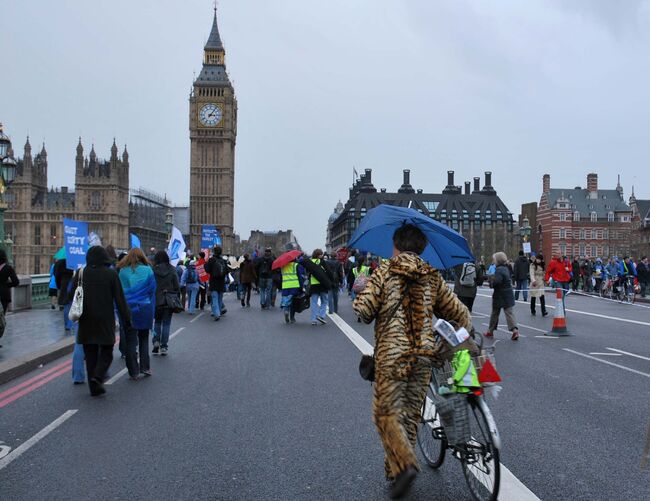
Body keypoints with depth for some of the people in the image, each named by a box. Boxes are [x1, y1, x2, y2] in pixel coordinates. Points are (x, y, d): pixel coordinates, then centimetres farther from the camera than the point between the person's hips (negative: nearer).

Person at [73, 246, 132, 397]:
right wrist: (126, 319, -3)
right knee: (106, 351, 8)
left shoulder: (80, 273, 1)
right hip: (105, 320, -3)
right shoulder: (111, 273, -7)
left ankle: (94, 387, 11)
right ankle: (97, 376, -14)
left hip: (86, 321, 3)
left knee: (90, 353, 10)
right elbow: (120, 299, -7)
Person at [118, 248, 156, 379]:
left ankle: (134, 372, 8)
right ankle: (145, 367, 14)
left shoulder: (122, 271, -2)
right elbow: (152, 291, 0)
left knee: (130, 341, 6)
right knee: (143, 339, 17)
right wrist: (151, 311, 8)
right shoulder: (148, 270, -2)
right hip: (144, 308, 1)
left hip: (127, 310, -1)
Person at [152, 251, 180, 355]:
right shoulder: (172, 270, -3)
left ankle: (156, 341, 2)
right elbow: (177, 286, -1)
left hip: (156, 300, 0)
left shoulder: (153, 270, -7)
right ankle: (164, 346, 8)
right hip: (169, 301, 1)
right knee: (166, 323, 8)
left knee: (157, 321, 18)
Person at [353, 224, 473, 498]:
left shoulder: (384, 272, -3)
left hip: (391, 355, -4)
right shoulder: (433, 277, 8)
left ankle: (404, 465, -15)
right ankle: (395, 469, 25)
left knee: (387, 413, 3)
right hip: (424, 355, 4)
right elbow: (460, 313, 8)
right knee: (411, 414, 15)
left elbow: (363, 310, -12)